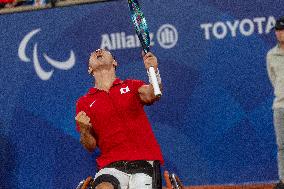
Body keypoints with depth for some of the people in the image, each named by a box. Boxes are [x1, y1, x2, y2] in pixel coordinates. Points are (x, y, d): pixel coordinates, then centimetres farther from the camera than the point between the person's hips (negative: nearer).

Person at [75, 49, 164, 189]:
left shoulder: (132, 86, 13)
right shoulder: (84, 102, 15)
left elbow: (150, 95, -11)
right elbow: (90, 146, 12)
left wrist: (154, 73, -31)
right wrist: (84, 130, -10)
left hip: (145, 162, 0)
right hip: (111, 166, 0)